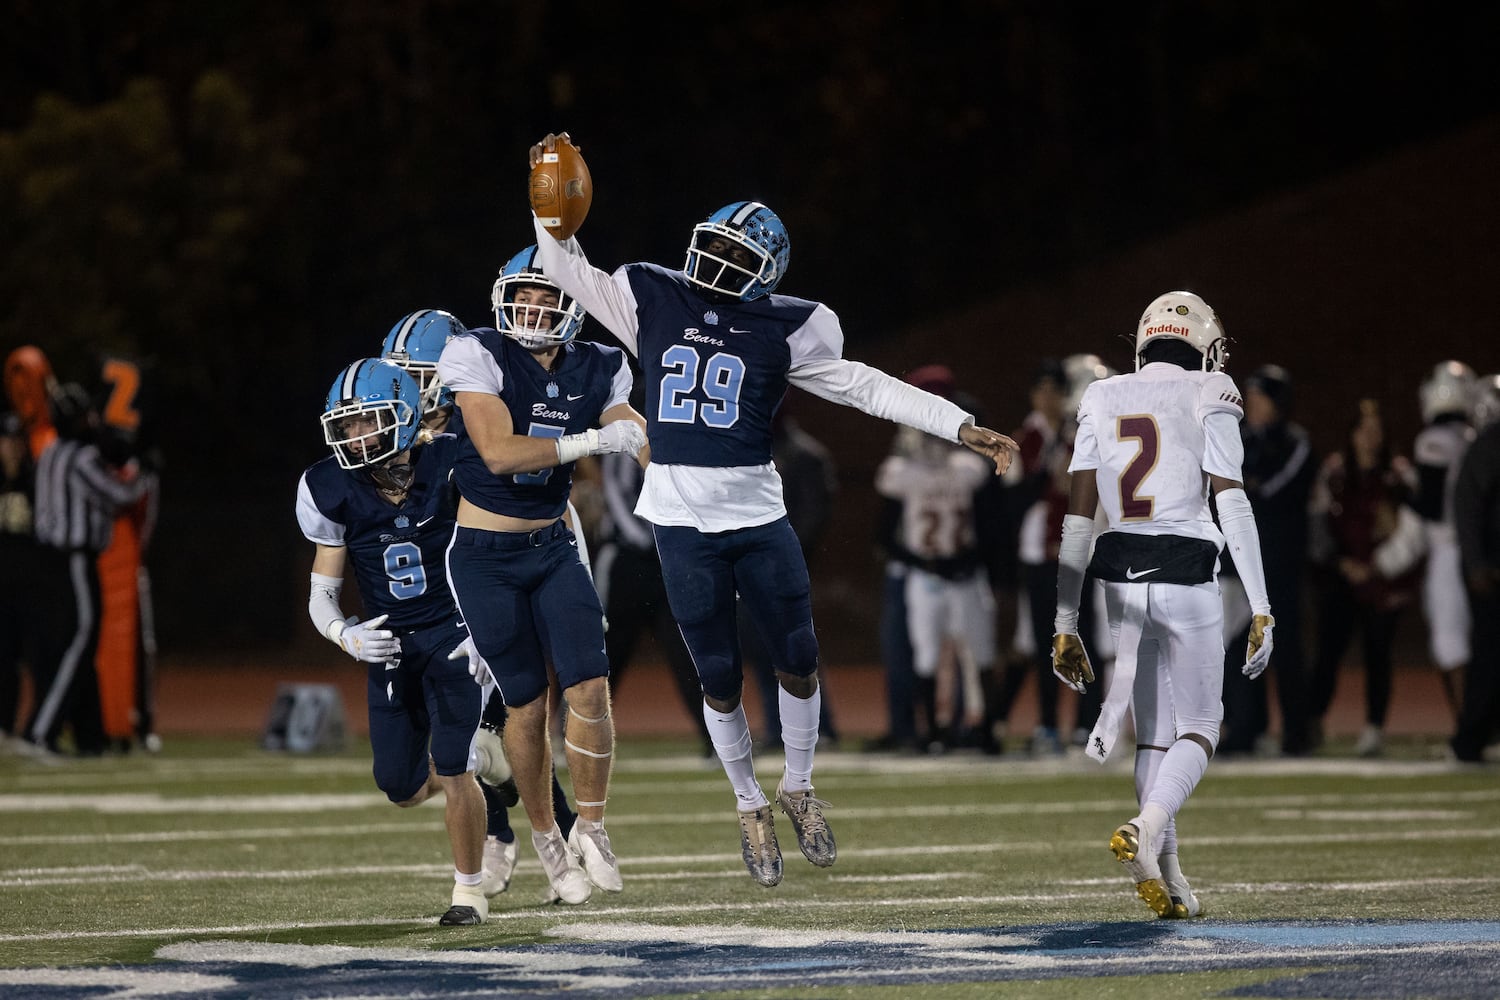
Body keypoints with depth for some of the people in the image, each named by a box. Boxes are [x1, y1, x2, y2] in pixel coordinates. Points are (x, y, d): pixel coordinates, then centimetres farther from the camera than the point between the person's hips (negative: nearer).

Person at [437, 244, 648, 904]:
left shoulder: (595, 372, 0)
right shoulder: (479, 358, -14)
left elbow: (647, 449, 5)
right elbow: (499, 452, -25)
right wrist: (589, 442, -28)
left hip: (554, 547, 3)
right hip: (486, 558, -3)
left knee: (590, 687, -10)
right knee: (527, 704, 2)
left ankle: (591, 827, 6)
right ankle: (545, 837, 20)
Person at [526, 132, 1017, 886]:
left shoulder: (784, 329, -1)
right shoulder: (653, 301, 2)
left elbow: (863, 388, 3)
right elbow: (568, 273, 15)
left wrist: (962, 428, 0)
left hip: (756, 514, 0)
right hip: (682, 519, 0)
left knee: (798, 661, 3)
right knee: (719, 679, 6)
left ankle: (798, 789, 26)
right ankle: (749, 806, 24)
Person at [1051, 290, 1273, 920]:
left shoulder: (1101, 401, 8)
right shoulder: (1208, 397, -3)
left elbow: (1078, 518, 5)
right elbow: (1233, 505, -10)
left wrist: (1065, 624, 7)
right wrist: (1261, 611, -9)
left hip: (1122, 582, 4)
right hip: (1187, 580, -4)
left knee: (1154, 732, 14)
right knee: (1199, 728, 8)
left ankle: (1166, 875, 9)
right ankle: (1145, 827, -18)